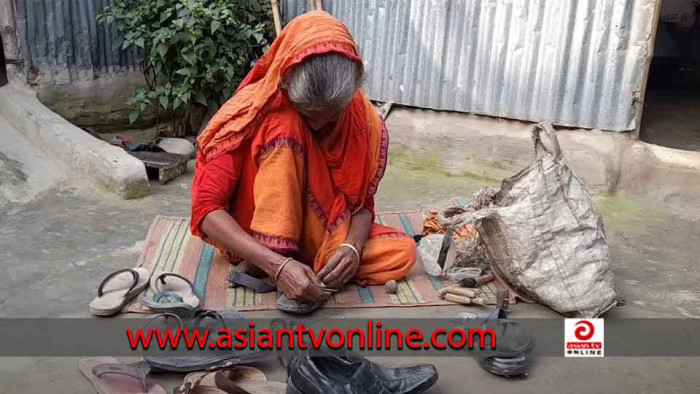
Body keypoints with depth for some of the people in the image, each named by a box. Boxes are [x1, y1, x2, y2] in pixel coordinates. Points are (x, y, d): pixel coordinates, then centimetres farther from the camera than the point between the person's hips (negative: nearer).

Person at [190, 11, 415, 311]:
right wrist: (278, 264, -41)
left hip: (322, 233, 4)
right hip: (256, 237, -4)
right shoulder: (253, 111, -24)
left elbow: (362, 202, -6)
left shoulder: (363, 117, -12)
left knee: (403, 252, -19)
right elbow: (206, 209, -29)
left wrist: (352, 247, -29)